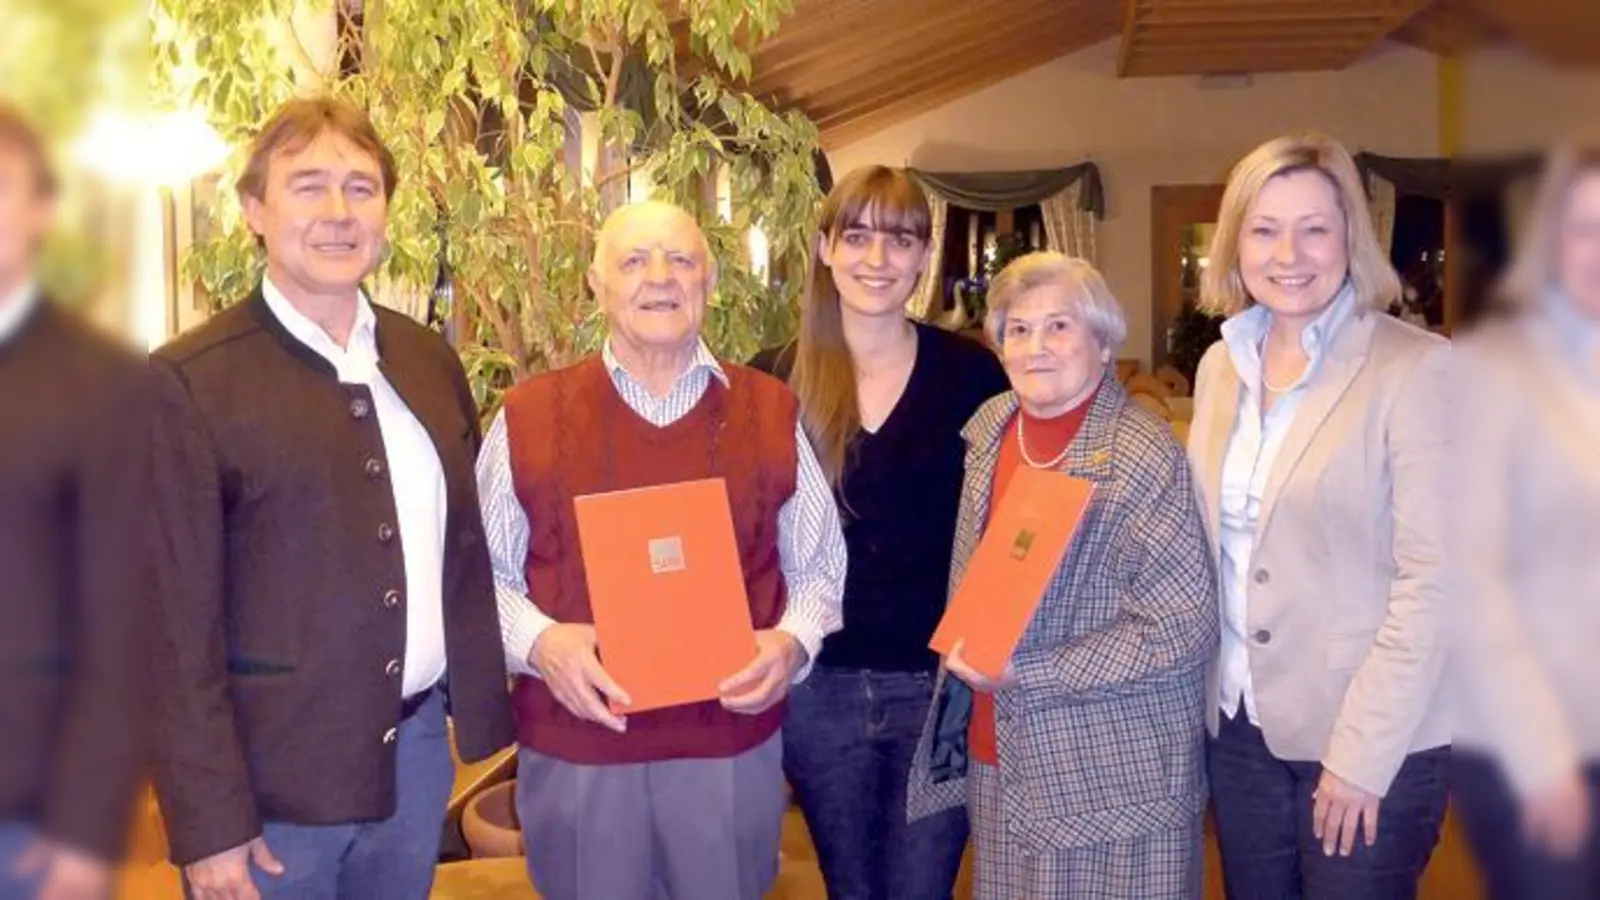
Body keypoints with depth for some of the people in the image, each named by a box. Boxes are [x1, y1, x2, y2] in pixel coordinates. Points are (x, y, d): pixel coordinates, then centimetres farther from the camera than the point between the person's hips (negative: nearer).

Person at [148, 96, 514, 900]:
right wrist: (208, 822, -12)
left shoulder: (430, 359, 5)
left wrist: (483, 709, 8)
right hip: (271, 775, -5)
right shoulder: (190, 382, -12)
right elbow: (179, 620, -12)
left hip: (418, 750, 5)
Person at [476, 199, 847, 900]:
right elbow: (484, 571, 4)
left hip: (734, 742, 1)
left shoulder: (772, 412, 3)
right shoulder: (528, 416, -1)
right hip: (574, 745, -1)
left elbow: (818, 565, 9)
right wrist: (538, 640, -14)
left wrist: (792, 640, -10)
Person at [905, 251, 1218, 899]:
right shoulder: (989, 428, 3)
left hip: (1110, 773, -6)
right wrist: (967, 660, 5)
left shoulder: (1144, 458, -17)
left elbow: (1184, 630, -20)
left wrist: (1022, 674, -20)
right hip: (997, 753, 6)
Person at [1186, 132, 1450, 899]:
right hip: (1238, 726, 6)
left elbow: (1432, 577, -17)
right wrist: (1203, 690, 5)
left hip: (1373, 744, -5)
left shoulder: (1417, 369, -13)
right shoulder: (1221, 363, 5)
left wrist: (1361, 752, -18)